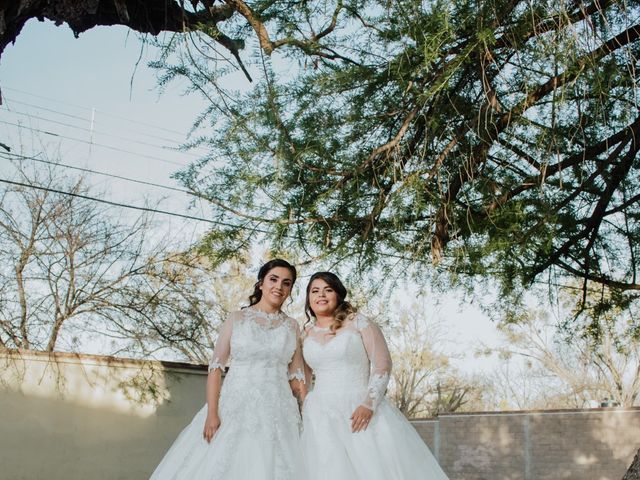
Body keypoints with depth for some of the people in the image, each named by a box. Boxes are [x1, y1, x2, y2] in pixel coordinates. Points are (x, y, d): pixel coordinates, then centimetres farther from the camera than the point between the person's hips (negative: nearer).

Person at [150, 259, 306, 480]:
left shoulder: (292, 326, 9)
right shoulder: (237, 319, 2)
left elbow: (296, 374, 10)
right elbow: (216, 365, -2)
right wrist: (212, 413, -11)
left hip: (277, 413, 2)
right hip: (235, 408, -1)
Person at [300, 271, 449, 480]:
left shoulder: (359, 323, 0)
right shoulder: (305, 334, 10)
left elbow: (382, 364, -6)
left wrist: (369, 403, -16)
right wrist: (301, 414, 8)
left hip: (361, 410, -2)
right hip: (322, 416, 3)